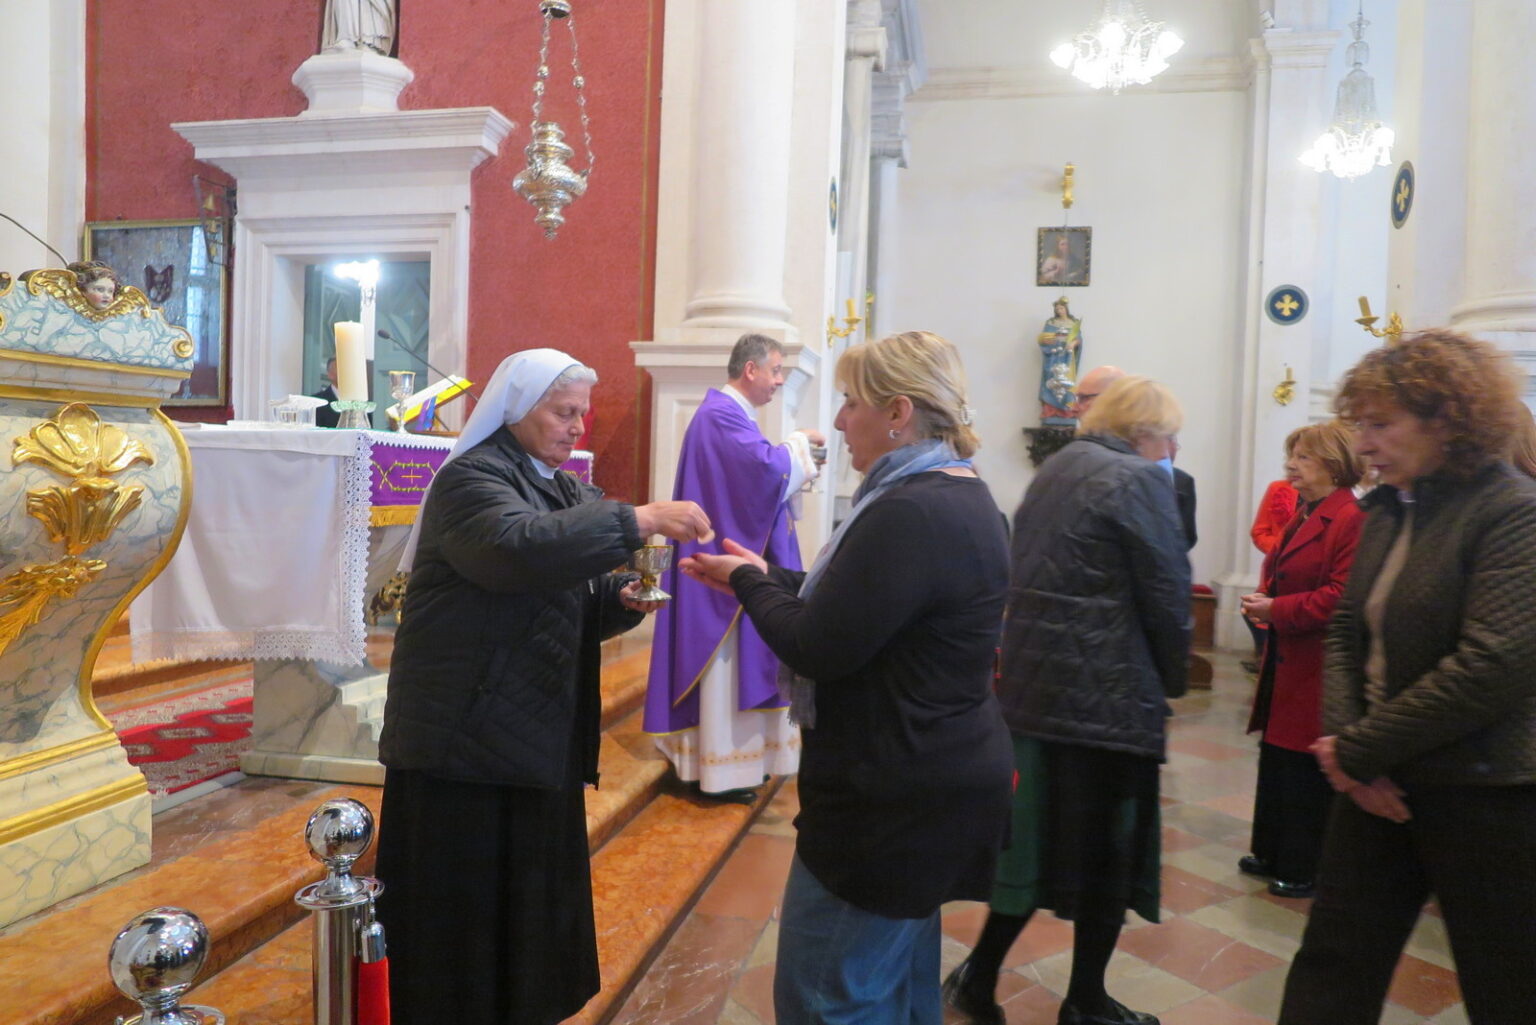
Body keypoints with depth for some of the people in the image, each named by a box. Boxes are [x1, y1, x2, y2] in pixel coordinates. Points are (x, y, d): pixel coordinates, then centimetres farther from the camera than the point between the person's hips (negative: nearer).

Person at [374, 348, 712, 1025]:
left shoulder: (563, 489, 14)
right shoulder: (470, 478, -10)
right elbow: (518, 544, -32)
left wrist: (623, 599, -5)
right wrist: (637, 520, -33)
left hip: (541, 739, 8)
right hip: (465, 742, -8)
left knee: (532, 906, 16)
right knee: (462, 920, 3)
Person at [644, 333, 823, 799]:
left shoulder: (729, 413, 15)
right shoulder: (721, 414, -18)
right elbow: (766, 468, -30)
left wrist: (796, 459, 6)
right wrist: (798, 443, -12)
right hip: (729, 560, -11)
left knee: (734, 658, 17)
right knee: (726, 660, -2)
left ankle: (726, 753, 28)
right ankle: (722, 765, 9)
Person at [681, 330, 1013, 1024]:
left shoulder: (907, 516, -24)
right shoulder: (964, 497, 9)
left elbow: (817, 650, -23)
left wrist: (748, 583, -7)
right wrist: (767, 576, 11)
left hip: (891, 801, -10)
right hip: (940, 777, 11)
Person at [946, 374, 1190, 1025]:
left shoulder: (1053, 470, 14)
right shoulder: (1138, 480, -11)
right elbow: (1168, 593, -13)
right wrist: (1173, 678, 3)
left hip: (1033, 683, 8)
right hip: (1108, 693, -8)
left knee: (1040, 834, 18)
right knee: (1105, 848, 9)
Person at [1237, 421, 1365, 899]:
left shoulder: (1351, 520, -17)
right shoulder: (1303, 516, 15)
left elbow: (1343, 596, -24)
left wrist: (1276, 609, -19)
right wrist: (1263, 601, 2)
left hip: (1317, 667, -9)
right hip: (1286, 659, 10)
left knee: (1305, 771, 2)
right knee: (1276, 758, 16)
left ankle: (1305, 870, 17)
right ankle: (1272, 854, 30)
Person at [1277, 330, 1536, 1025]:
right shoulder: (1385, 510, 9)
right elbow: (1345, 631, 9)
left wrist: (1359, 752, -18)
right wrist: (1341, 740, -7)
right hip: (1379, 781, 7)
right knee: (1332, 959, 14)